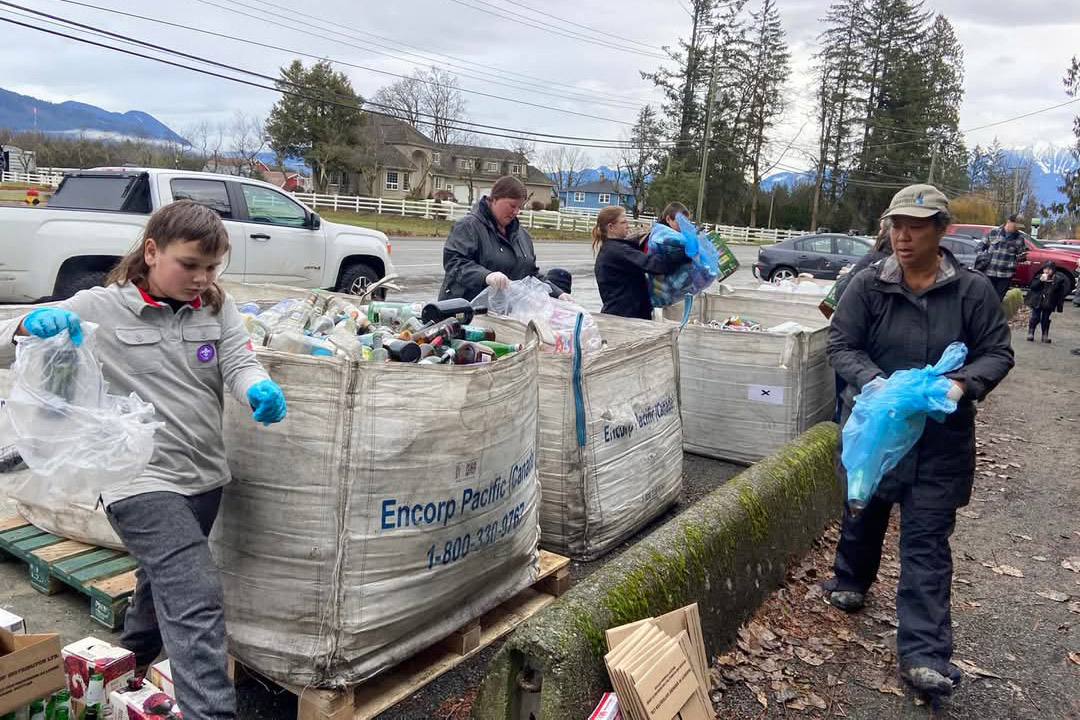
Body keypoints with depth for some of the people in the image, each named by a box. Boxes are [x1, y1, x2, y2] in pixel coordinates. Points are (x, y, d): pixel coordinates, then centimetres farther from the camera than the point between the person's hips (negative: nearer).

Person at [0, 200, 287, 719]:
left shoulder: (217, 309, 5)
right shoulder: (99, 309, -8)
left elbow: (239, 364, -5)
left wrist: (258, 389, -30)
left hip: (204, 476, 6)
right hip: (141, 481, -6)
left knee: (162, 588, 26)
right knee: (198, 596, -16)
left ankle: (128, 675, 53)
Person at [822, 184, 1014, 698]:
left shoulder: (973, 290, -6)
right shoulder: (868, 285, -6)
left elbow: (998, 353, -1)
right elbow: (841, 345, -7)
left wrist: (963, 384, -21)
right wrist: (875, 385, -25)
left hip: (941, 438, -1)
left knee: (927, 540, 0)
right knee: (865, 511, 21)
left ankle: (923, 653, 4)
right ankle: (850, 580, 48)